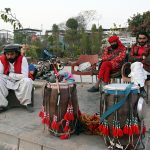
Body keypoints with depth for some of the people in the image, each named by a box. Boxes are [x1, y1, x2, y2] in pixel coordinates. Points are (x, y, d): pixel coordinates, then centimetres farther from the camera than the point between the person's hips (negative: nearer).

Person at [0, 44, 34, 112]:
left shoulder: (22, 59, -16)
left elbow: (25, 76, -21)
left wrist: (10, 75, -19)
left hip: (19, 82, -2)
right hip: (7, 82, 2)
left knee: (27, 81, -32)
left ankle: (27, 103, -15)